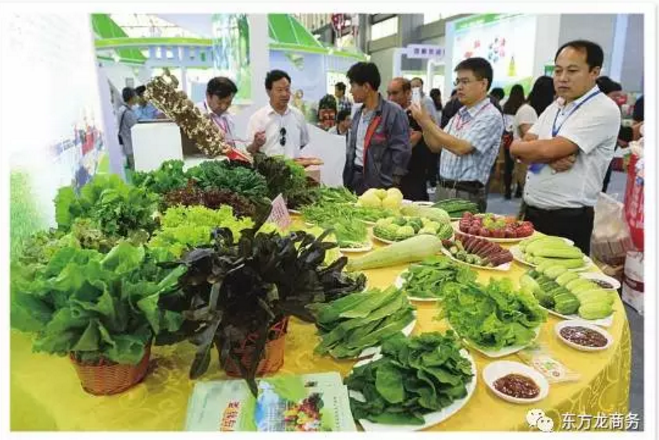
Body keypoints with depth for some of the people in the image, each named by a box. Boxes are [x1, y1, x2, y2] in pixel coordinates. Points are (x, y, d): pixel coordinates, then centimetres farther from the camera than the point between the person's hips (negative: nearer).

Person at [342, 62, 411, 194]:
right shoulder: (358, 113, 11)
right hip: (357, 180, 7)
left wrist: (391, 185, -14)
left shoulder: (393, 112, -13)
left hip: (381, 185, -7)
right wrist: (347, 180, 12)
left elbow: (402, 151, -14)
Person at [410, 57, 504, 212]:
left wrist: (427, 122, -17)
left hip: (467, 194, -7)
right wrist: (423, 125, -2)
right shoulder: (460, 114, 11)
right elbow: (436, 146, 16)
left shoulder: (491, 116, -12)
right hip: (443, 189, 7)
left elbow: (461, 148, -21)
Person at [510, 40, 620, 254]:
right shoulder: (555, 107, 13)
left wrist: (517, 145, -3)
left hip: (568, 220, -7)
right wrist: (551, 158, -16)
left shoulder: (603, 110, -13)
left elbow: (548, 149, -22)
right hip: (531, 210, 8)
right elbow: (524, 149, 4)